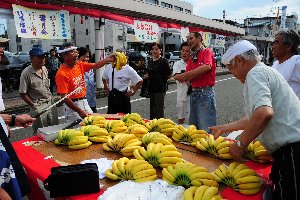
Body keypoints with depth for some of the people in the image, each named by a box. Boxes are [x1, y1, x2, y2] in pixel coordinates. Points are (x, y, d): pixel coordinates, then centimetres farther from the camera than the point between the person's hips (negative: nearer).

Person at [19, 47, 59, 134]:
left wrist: (51, 98, 10)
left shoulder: (44, 69, 4)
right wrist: (34, 106, -9)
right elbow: (23, 94, -10)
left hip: (51, 104, 6)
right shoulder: (26, 73, -15)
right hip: (39, 108, -6)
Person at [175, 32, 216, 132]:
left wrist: (185, 75, -14)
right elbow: (186, 78, 11)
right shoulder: (192, 57, 18)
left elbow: (207, 67, -22)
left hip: (205, 93, -7)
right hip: (193, 93, 7)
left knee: (206, 129, -5)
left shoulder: (207, 51, -1)